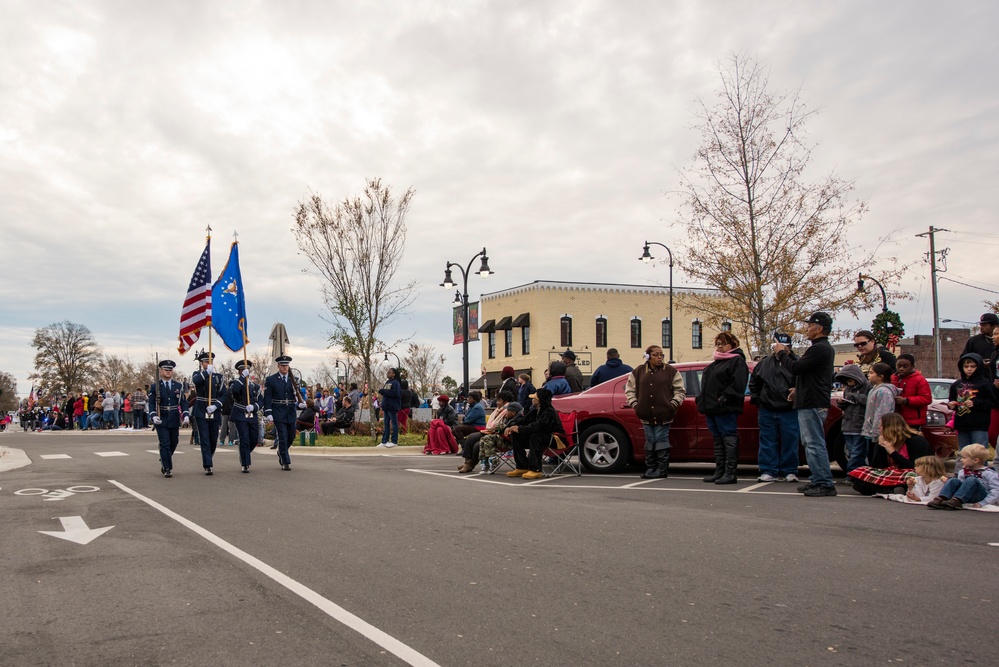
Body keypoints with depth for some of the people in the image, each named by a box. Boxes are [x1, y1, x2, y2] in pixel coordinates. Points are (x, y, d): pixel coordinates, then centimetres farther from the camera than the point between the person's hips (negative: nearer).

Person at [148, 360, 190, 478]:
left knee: (173, 444, 11)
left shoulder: (179, 386, 8)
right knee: (164, 444, -7)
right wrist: (154, 416, -20)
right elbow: (151, 403, -3)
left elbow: (183, 402, 5)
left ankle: (164, 462, 35)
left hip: (174, 420, 3)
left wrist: (186, 415, -10)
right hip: (161, 421, -3)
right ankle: (167, 469, -2)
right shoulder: (154, 387, 1)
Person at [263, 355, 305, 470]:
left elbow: (297, 394, 11)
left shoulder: (293, 380, 9)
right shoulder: (271, 380, 0)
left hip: (291, 413, 4)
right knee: (282, 438, -5)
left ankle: (282, 452, 39)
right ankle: (285, 462, 2)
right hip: (278, 414, -4)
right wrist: (269, 414, -11)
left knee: (291, 437, 12)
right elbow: (267, 398, -3)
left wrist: (300, 403, -12)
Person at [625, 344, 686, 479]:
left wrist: (673, 404, -5)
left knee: (662, 441, -1)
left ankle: (662, 469, 6)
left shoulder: (670, 371, 3)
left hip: (663, 414, -2)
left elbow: (680, 391, 6)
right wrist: (635, 404, 3)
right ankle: (650, 468, 15)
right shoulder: (638, 372, 8)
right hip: (646, 415, 3)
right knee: (650, 442, 8)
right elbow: (629, 390, 14)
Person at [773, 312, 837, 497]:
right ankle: (817, 480, 21)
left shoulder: (819, 349, -16)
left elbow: (796, 368, -20)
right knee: (812, 443, 15)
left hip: (812, 404, -11)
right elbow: (802, 367, 21)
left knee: (815, 444, -9)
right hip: (812, 403, 11)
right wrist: (788, 354, 15)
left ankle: (825, 484, -8)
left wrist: (781, 353, -6)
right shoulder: (825, 348, 20)